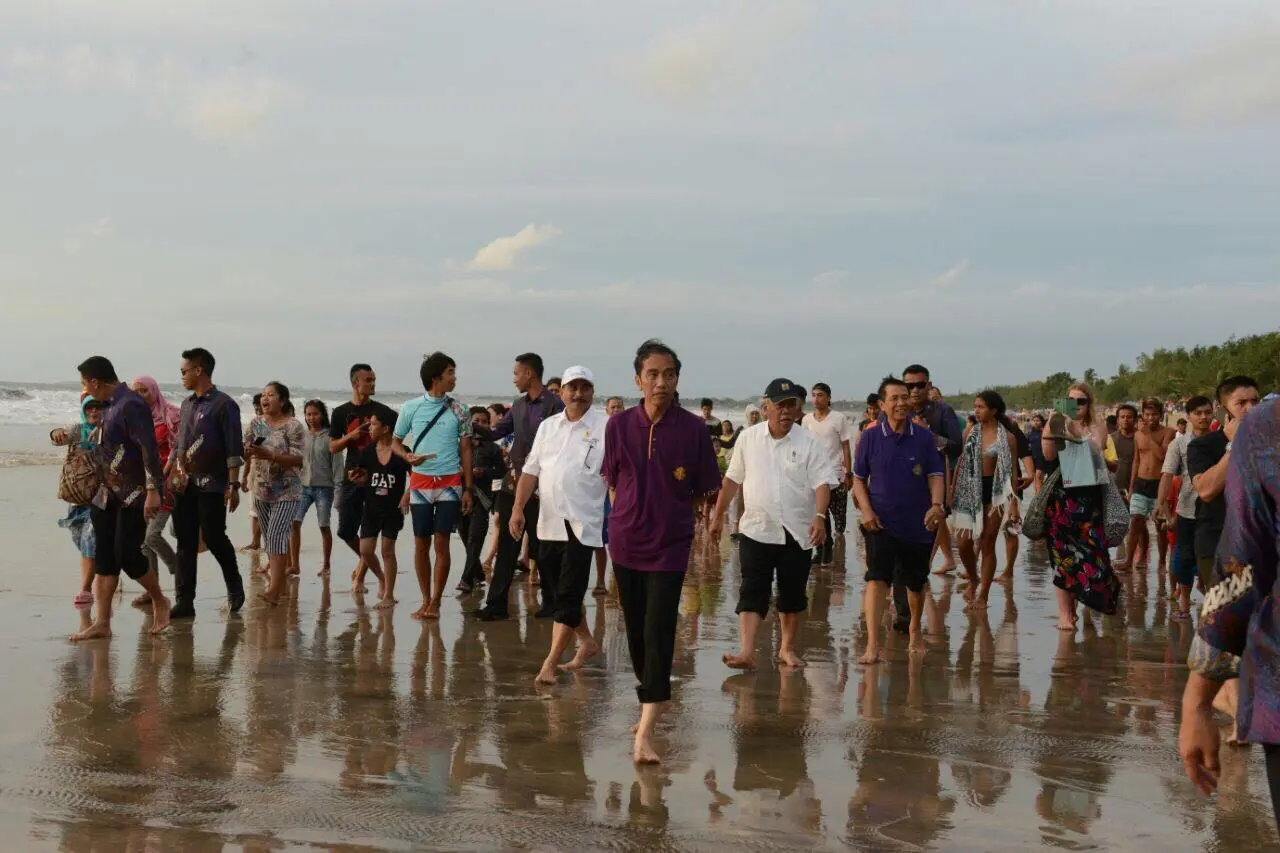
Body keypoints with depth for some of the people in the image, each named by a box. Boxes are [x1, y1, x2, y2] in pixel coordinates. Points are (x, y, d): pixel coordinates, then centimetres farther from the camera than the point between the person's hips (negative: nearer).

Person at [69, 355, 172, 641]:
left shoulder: (131, 406, -17)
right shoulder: (111, 405, 11)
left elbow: (149, 450, -23)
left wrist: (152, 491, -27)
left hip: (135, 494, -9)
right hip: (110, 492, 9)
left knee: (127, 554, -10)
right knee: (104, 558, 5)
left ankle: (159, 601, 13)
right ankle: (101, 623, 7)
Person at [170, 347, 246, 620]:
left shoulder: (223, 404, -6)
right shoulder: (187, 404, 16)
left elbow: (234, 449, -11)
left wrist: (234, 485, -17)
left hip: (211, 485, -7)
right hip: (184, 485, 7)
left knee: (213, 536, -5)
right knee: (186, 542, 4)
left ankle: (235, 585, 19)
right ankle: (185, 601, 7)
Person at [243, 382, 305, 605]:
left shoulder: (293, 426, -11)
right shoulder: (256, 423, 5)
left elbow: (298, 459, -16)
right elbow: (244, 452, 5)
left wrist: (269, 455, -28)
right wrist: (248, 451, -20)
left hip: (287, 492, -6)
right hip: (262, 490, 6)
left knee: (276, 535, -17)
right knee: (269, 538, 12)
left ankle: (274, 590, -22)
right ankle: (280, 582, 25)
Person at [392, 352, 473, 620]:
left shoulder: (458, 411, 3)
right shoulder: (411, 408, 1)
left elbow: (465, 450, 7)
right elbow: (395, 441, 10)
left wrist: (468, 489, 3)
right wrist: (407, 456, -12)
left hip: (450, 482, 0)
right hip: (420, 482, 1)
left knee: (441, 542, -4)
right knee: (421, 543, 5)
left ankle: (436, 602, 3)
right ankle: (426, 600, 16)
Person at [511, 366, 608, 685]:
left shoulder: (605, 427, -4)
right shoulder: (548, 426, 12)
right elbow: (531, 470, 14)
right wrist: (518, 509, 5)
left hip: (582, 524, -6)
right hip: (549, 523, 6)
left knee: (568, 595, -7)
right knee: (554, 592, 13)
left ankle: (551, 663, -5)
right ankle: (587, 642, 32)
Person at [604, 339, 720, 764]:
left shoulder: (694, 429, -8)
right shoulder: (619, 425, -2)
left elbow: (704, 491, 1)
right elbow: (612, 482, 10)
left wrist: (671, 511, -2)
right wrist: (634, 513, 5)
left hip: (671, 547, -3)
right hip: (626, 543, 3)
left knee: (658, 635, -10)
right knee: (635, 630, 14)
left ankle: (645, 733, -12)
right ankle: (655, 699, 37)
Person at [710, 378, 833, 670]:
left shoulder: (811, 442, -4)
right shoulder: (748, 438, 3)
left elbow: (822, 482, -11)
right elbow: (732, 479, 12)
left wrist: (820, 517, -26)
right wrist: (718, 514, 15)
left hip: (797, 533, 0)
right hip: (756, 530, 0)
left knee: (792, 594, 10)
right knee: (752, 593, -8)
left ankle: (787, 648, 26)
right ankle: (746, 652, -13)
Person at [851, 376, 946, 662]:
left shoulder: (924, 437, -1)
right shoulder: (870, 438, -2)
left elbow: (936, 475, -2)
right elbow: (859, 479, 4)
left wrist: (936, 505, -21)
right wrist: (866, 511, -10)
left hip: (918, 523, 2)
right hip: (881, 522, -1)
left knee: (915, 583, 16)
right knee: (877, 579, -16)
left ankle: (915, 629, 42)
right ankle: (872, 645, -18)